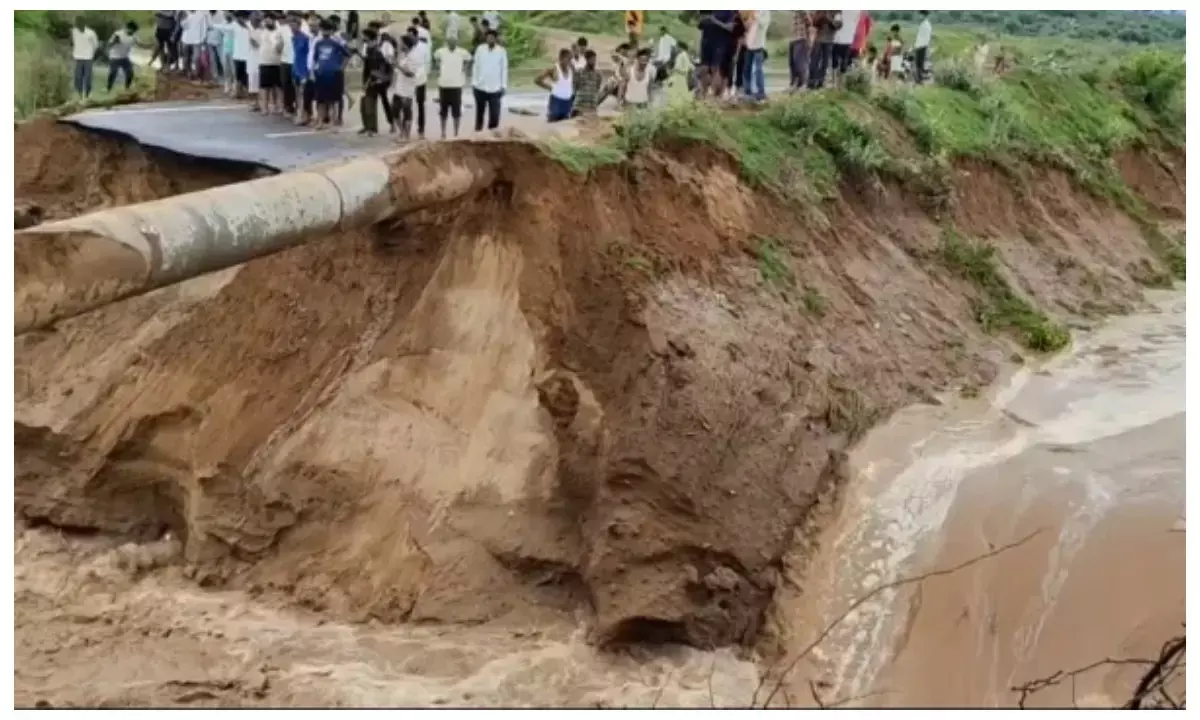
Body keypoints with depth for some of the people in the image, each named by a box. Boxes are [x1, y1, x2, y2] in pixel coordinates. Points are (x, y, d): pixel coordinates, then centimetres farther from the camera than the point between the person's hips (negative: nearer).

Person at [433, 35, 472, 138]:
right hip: (443, 85, 2)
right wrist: (438, 68, 10)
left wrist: (464, 69, 6)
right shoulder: (441, 52, 0)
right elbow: (436, 58, 21)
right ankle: (443, 132, 19)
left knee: (456, 111, -1)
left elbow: (468, 59, 16)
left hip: (457, 85, -2)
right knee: (443, 111, 8)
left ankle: (456, 133, 9)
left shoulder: (462, 52, -4)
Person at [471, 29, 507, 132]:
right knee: (479, 112, 12)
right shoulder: (480, 49, 0)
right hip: (480, 87, 1)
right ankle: (477, 131, 24)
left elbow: (504, 69, 1)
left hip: (495, 88, -1)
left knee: (494, 113, -6)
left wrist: (504, 86, -2)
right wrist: (474, 82, 0)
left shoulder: (502, 51, -2)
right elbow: (475, 66, 3)